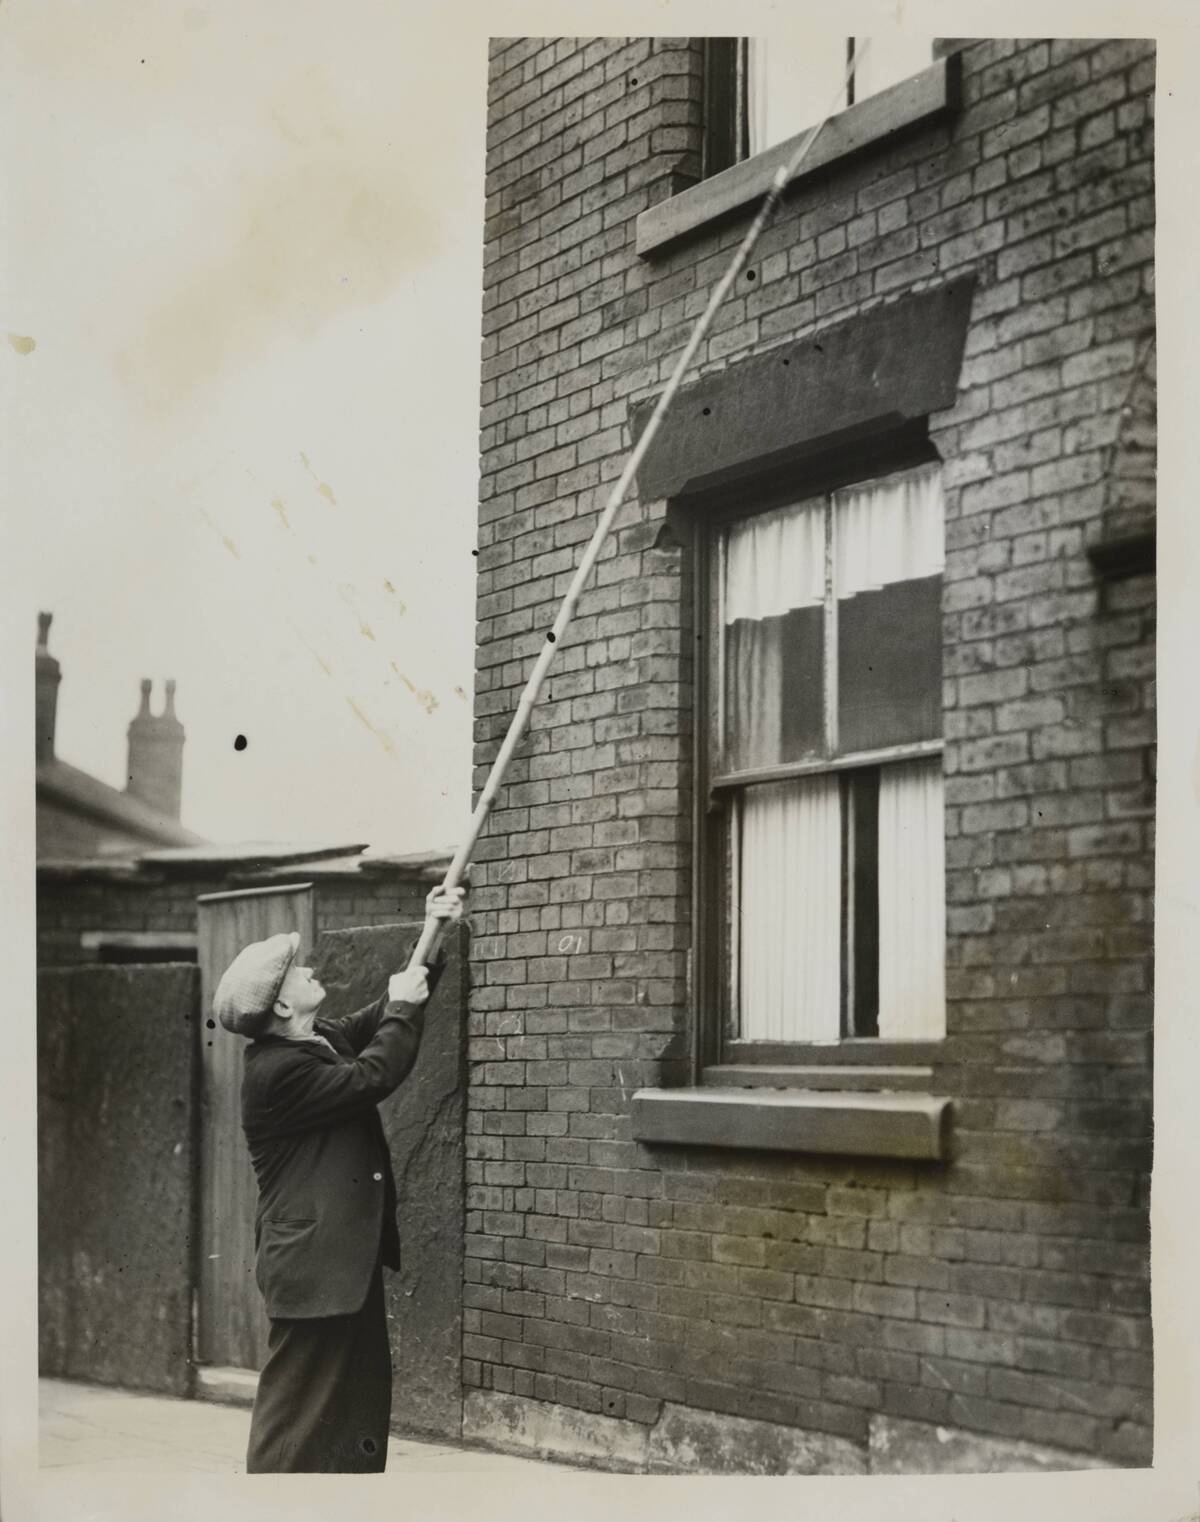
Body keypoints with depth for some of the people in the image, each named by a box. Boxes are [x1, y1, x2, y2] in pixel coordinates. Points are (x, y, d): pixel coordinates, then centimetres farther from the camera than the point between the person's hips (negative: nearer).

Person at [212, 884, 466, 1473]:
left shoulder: (320, 1040, 8)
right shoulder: (276, 1070, -20)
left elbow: (378, 1021, 18)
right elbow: (370, 1077, -23)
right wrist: (404, 1010, -9)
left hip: (346, 1256, 10)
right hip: (312, 1263, -10)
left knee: (361, 1396, 14)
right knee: (299, 1402, -3)